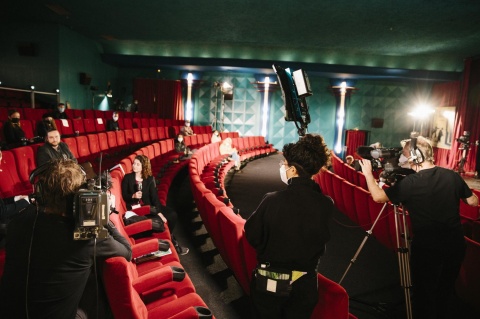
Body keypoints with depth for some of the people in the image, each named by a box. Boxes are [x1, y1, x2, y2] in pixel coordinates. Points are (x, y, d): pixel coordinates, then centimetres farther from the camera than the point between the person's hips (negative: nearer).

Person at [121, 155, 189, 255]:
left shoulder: (149, 178, 2)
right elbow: (124, 196, 0)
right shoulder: (127, 178, -1)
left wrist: (159, 212, -18)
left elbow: (155, 196, -7)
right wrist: (133, 196, -22)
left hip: (149, 206, 4)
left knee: (172, 214, -11)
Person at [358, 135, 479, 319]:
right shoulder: (452, 175, -3)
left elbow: (378, 197, -9)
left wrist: (368, 173, 3)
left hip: (427, 248, -5)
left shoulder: (410, 183, -18)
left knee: (424, 295, 13)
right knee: (444, 293, 25)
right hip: (455, 244, 6)